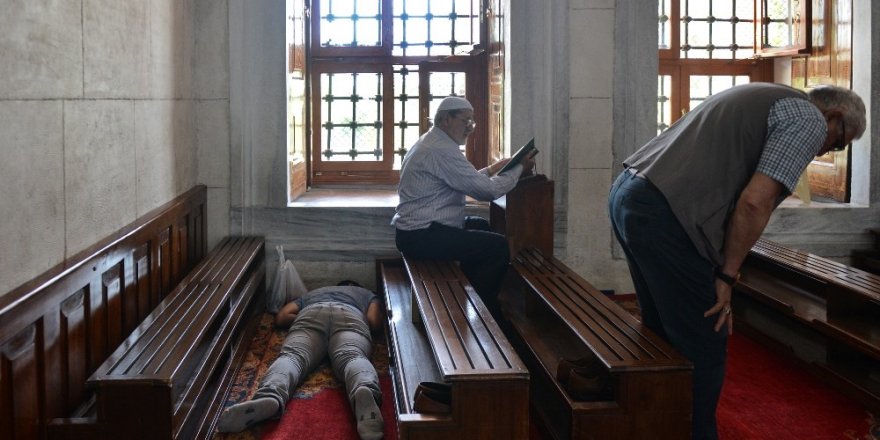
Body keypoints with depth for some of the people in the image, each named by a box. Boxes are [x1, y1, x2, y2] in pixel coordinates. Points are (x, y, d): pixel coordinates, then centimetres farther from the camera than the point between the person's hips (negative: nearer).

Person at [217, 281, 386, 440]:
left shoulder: (311, 294, 46)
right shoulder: (366, 293, 43)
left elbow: (281, 317, 29)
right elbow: (374, 322, 21)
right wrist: (363, 324, 42)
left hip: (311, 313, 1)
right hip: (350, 315, -1)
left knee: (291, 356, -23)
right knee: (352, 357, -28)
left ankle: (270, 397, -59)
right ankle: (366, 391, -66)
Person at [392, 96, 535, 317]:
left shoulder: (430, 142, 15)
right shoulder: (442, 150, -18)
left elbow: (466, 181, 22)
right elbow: (487, 190, -18)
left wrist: (491, 170, 13)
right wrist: (520, 169, -5)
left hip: (413, 230, 11)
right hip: (421, 237, -11)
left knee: (480, 225, 25)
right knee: (498, 246, -12)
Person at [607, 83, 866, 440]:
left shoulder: (764, 99, 28)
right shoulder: (809, 120, 0)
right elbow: (755, 202, -13)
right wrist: (726, 277, -3)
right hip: (663, 213, -10)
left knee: (663, 333, 23)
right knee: (704, 348, 3)